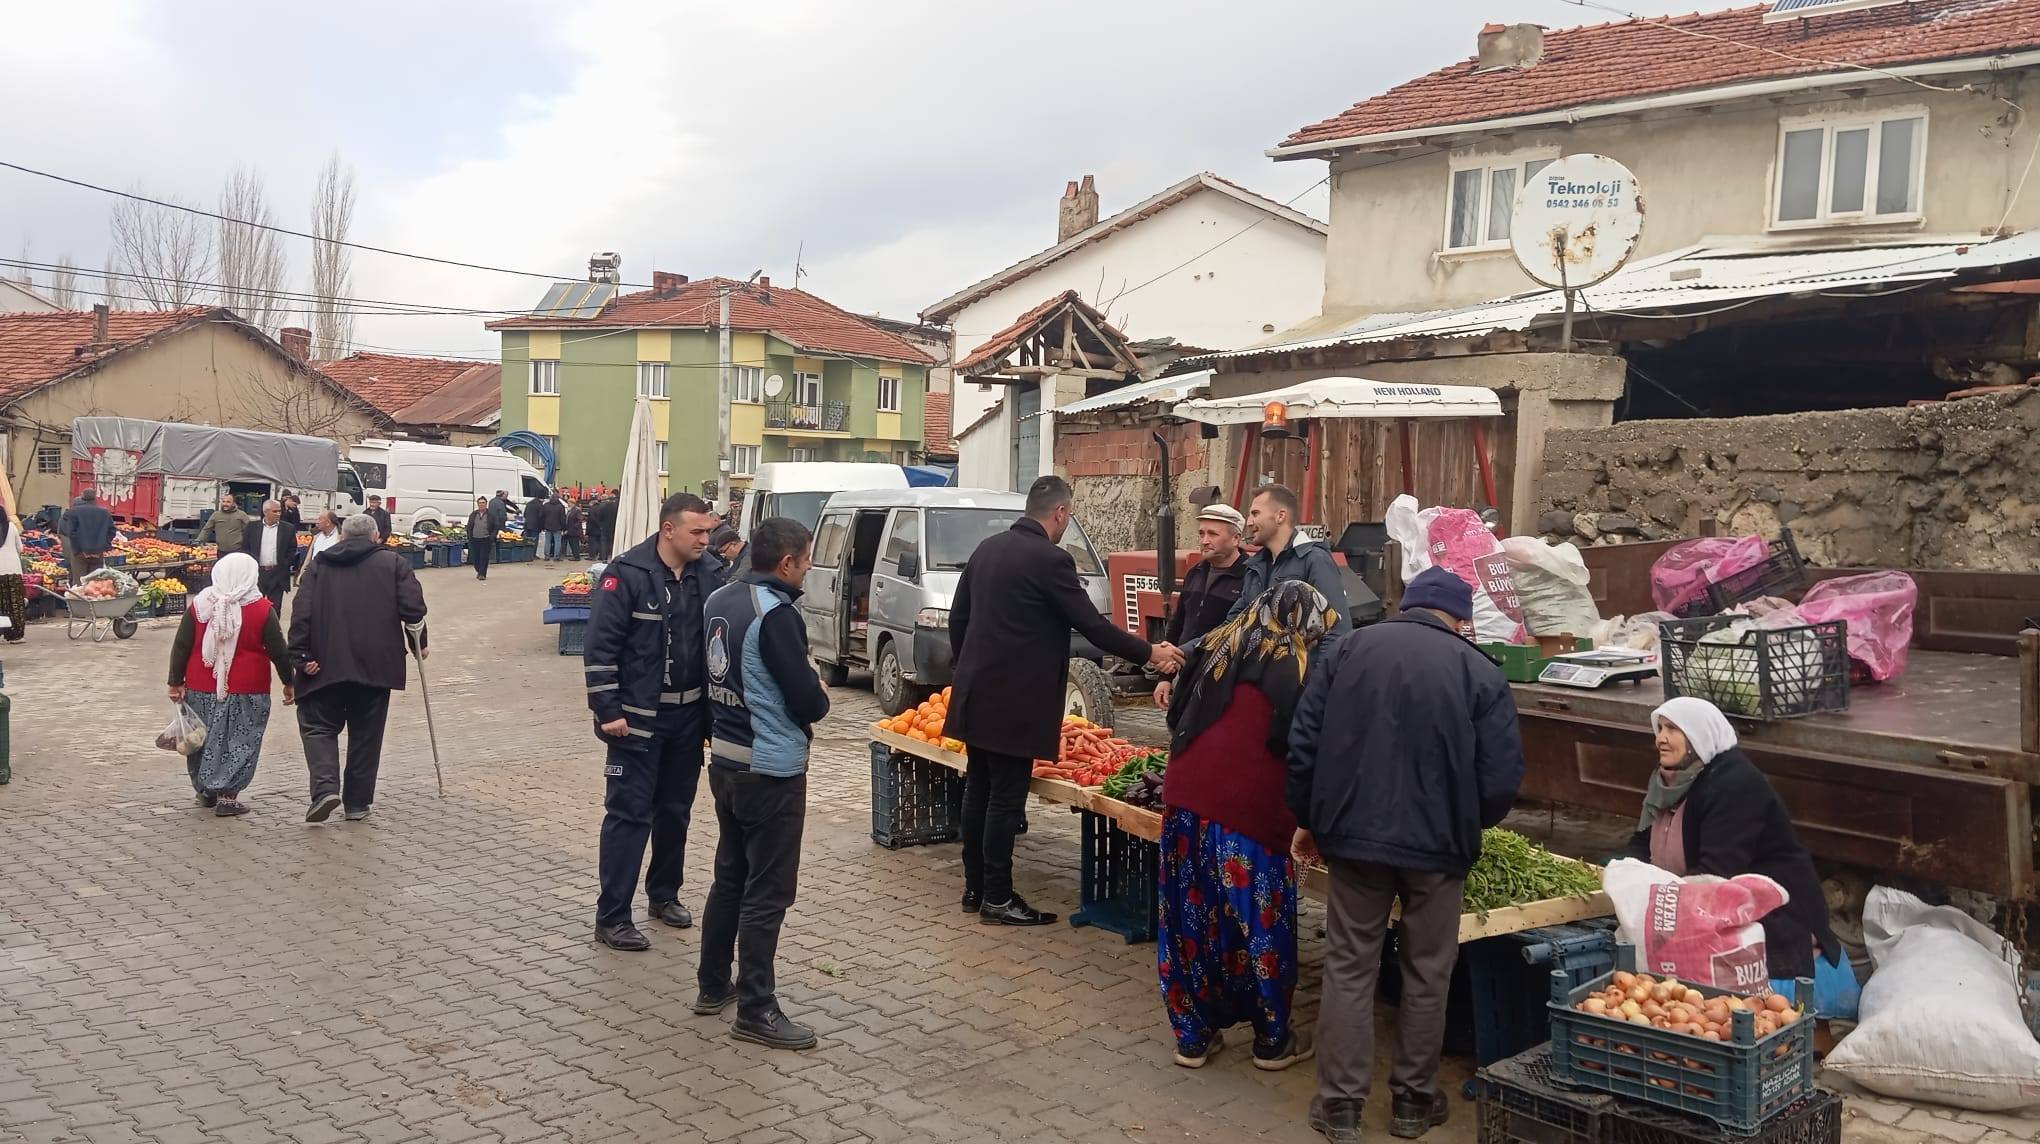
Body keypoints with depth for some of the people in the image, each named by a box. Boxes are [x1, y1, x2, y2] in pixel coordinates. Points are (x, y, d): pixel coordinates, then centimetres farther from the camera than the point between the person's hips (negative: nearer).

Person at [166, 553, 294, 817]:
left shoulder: (199, 605, 0)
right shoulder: (262, 609, -7)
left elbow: (180, 647, 2)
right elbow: (278, 651, -4)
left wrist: (176, 682, 8)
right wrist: (288, 683, 7)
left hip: (202, 688, 3)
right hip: (246, 691, -3)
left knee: (204, 737, 17)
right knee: (240, 741, 4)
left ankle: (205, 789, 29)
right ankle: (227, 796, 0)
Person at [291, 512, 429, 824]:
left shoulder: (319, 564, 10)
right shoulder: (394, 563, 7)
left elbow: (301, 613, 0)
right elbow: (413, 608, -3)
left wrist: (301, 656, -2)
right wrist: (419, 643, 10)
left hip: (326, 664, 0)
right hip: (376, 665, 0)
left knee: (318, 726, 10)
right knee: (366, 734, 9)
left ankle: (325, 788, -12)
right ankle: (358, 803, 12)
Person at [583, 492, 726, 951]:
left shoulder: (710, 573, 1)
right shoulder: (626, 574, -14)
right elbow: (600, 647, -13)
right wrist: (608, 711, -15)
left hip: (689, 714, 5)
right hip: (637, 717, -5)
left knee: (676, 810, 16)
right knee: (629, 814, -2)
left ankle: (664, 894, 32)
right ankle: (611, 918, 4)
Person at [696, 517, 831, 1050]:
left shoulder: (719, 599, 5)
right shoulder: (776, 614, -21)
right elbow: (808, 702, -21)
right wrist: (820, 697, 3)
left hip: (725, 760, 9)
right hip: (771, 769, -8)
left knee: (730, 876, 20)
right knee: (767, 892, 1)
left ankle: (713, 986, 31)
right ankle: (755, 1010, 8)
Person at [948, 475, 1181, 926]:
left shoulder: (987, 549, 9)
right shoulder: (1050, 559, -15)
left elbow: (958, 618, 15)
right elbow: (1092, 624, -13)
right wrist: (1150, 653, -3)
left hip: (976, 695, 8)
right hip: (1014, 703, -8)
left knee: (979, 792, 14)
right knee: (1006, 800, -1)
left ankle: (975, 887, 23)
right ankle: (997, 899, 5)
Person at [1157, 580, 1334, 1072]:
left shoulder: (1216, 647, 15)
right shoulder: (1303, 668, 1)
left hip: (1185, 798, 5)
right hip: (1251, 810, -5)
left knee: (1190, 920, 13)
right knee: (1261, 926, 9)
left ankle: (1193, 1035, 23)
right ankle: (1273, 1040, 22)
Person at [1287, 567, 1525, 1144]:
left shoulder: (1348, 649, 2)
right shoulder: (1480, 671, -3)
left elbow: (1303, 742, 1)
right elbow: (1502, 775, -6)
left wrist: (1309, 819, 12)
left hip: (1354, 834, 1)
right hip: (1437, 841, -1)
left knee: (1349, 968, 10)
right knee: (1427, 973, 15)